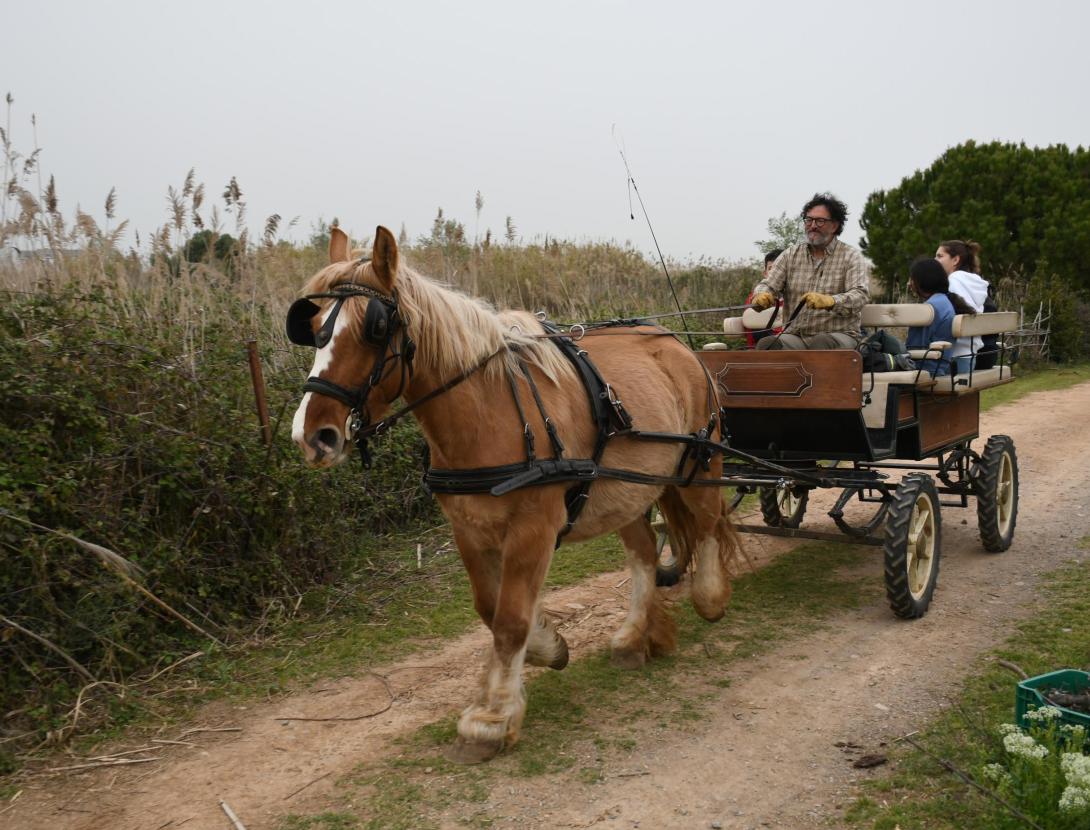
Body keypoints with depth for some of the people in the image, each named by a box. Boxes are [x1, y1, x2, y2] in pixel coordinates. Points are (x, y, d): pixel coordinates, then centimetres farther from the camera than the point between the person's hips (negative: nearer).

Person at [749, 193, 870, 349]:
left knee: (821, 343, -37)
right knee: (766, 343, -28)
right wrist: (761, 296, -21)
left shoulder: (851, 256, 3)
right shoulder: (791, 255, 14)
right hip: (795, 335, 3)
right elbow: (768, 285, 6)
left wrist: (829, 301, -35)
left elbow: (860, 295, -13)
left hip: (839, 335, -2)